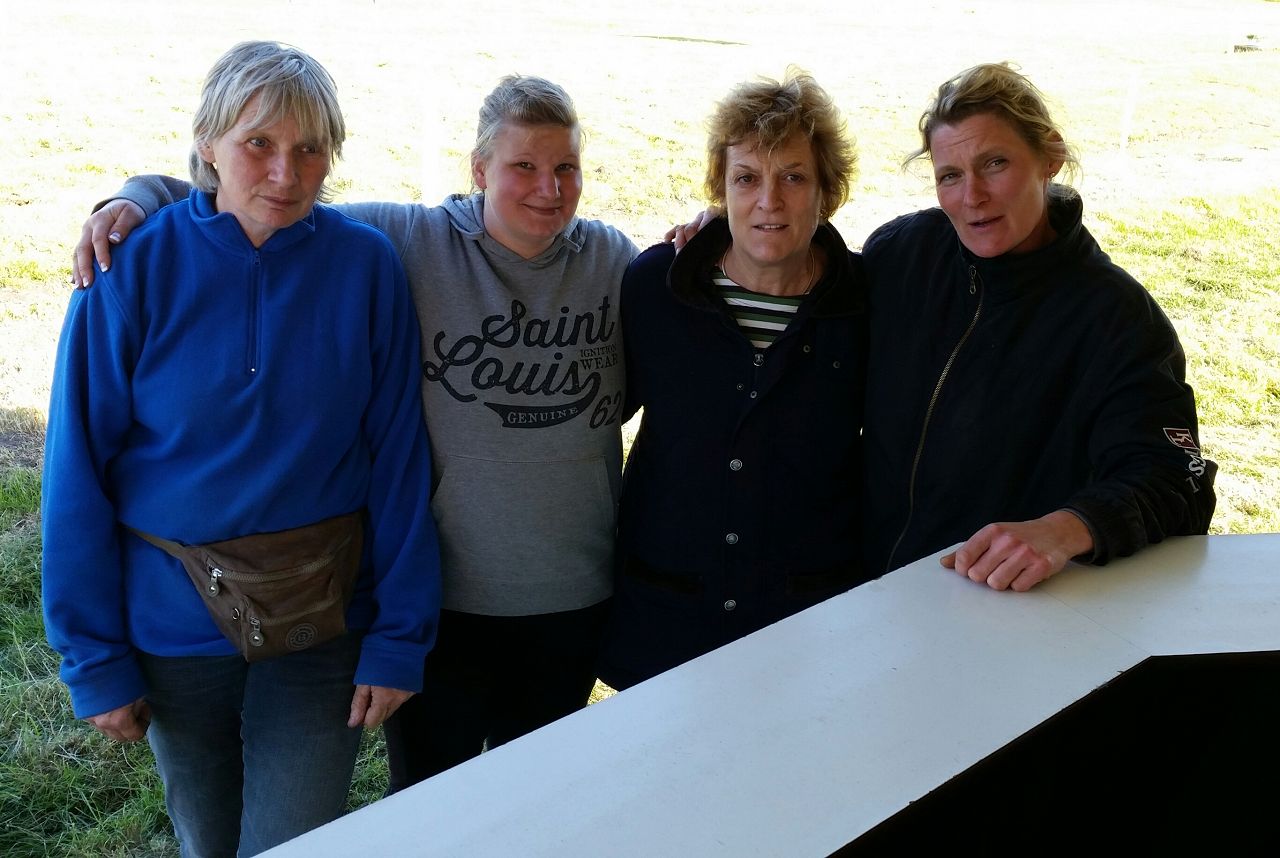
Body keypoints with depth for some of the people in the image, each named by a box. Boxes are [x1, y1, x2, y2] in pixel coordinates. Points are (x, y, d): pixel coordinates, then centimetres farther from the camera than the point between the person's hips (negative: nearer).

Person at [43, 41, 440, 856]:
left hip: (320, 634, -1)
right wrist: (94, 659, -7)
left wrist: (400, 636, -8)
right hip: (175, 627, 1)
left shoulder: (366, 265, -10)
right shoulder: (135, 268, -12)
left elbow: (399, 462, -7)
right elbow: (79, 474, -8)